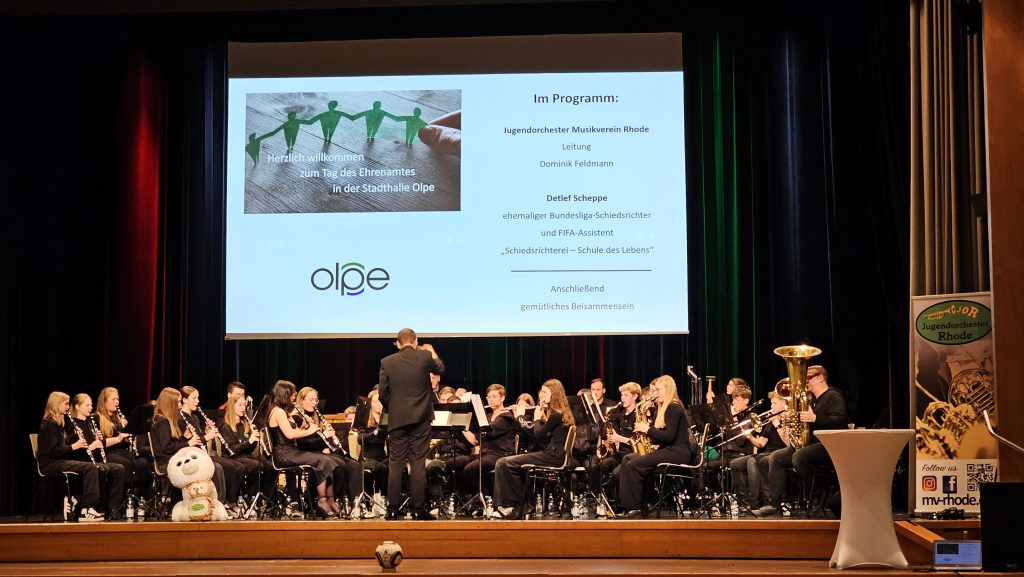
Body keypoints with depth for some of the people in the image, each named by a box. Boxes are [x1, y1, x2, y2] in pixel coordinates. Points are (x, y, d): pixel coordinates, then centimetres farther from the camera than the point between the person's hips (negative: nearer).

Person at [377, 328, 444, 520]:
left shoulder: (387, 362, -2)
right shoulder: (424, 357, -4)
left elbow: (382, 393, -1)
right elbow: (440, 369, 18)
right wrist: (432, 352, 35)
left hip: (397, 419, 1)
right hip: (420, 418, -1)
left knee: (395, 463, 5)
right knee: (418, 463, 1)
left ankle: (393, 509, 4)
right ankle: (419, 508, 0)